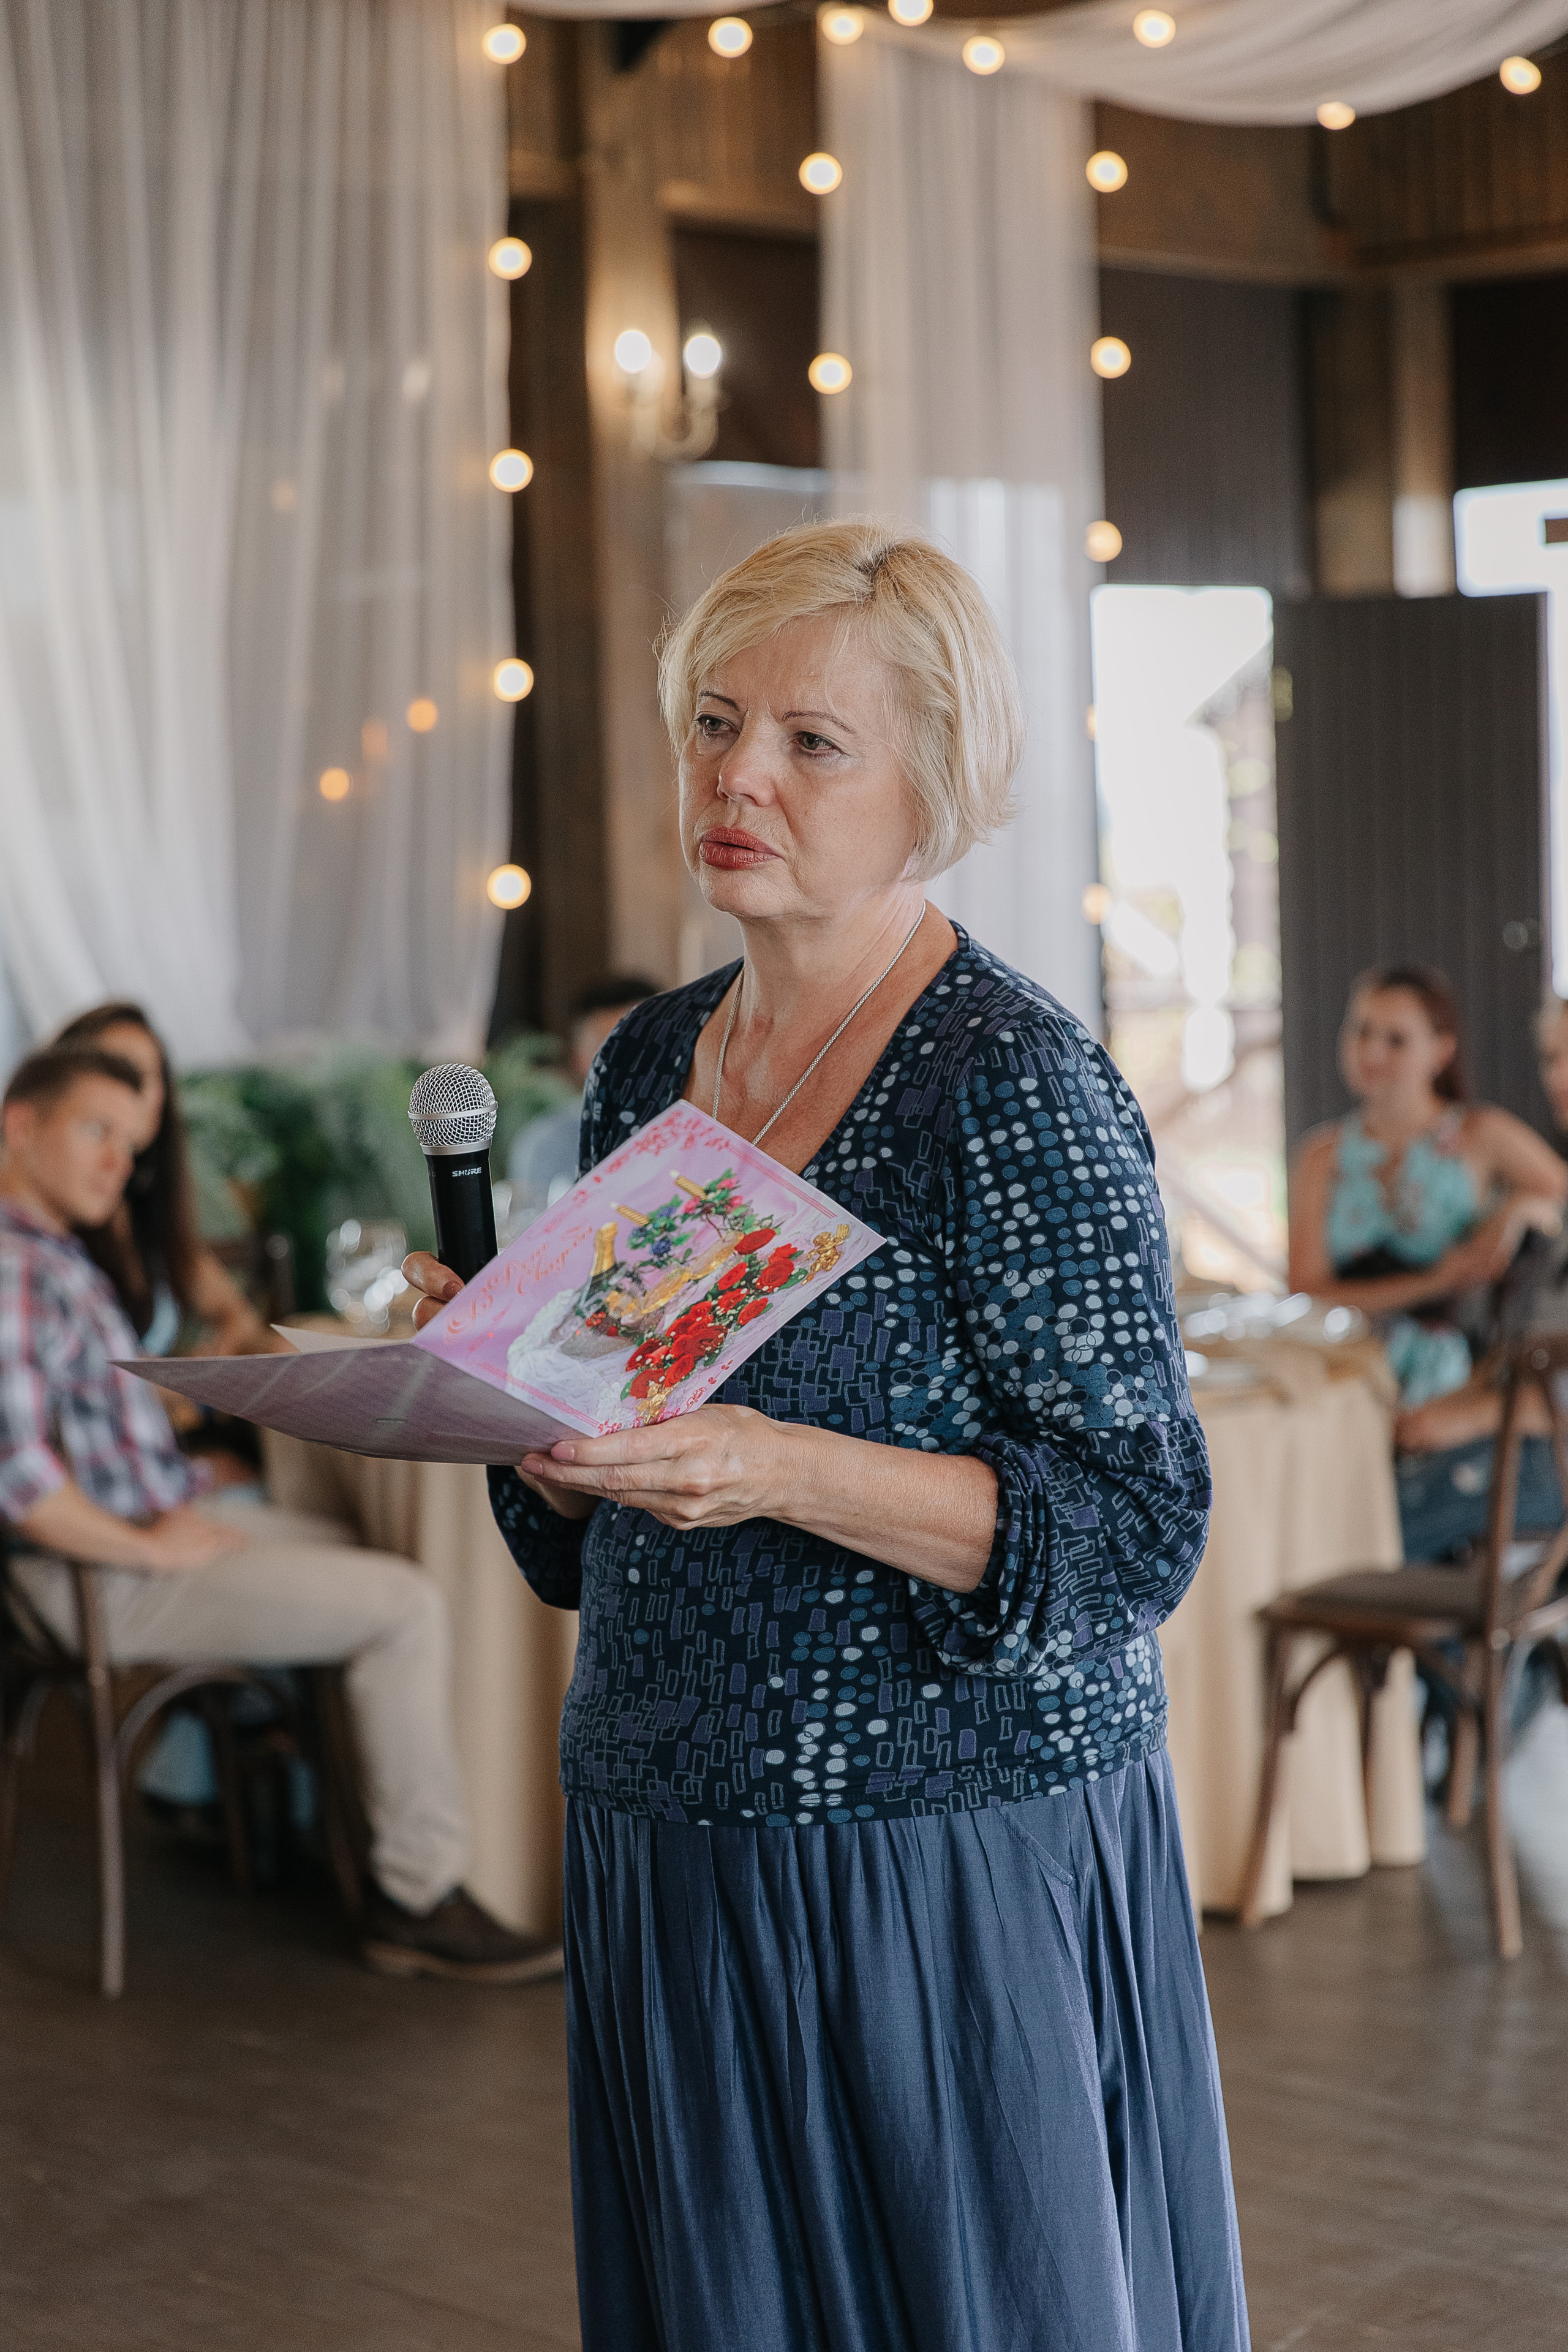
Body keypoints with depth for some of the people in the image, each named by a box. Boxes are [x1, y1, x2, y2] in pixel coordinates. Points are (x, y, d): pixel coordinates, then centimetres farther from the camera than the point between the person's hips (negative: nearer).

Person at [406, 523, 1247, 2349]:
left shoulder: (1011, 1082, -13)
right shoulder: (648, 1064, 8)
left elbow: (1138, 1529, -16)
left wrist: (784, 1471, -27)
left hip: (957, 1862, -6)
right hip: (665, 1843, 6)